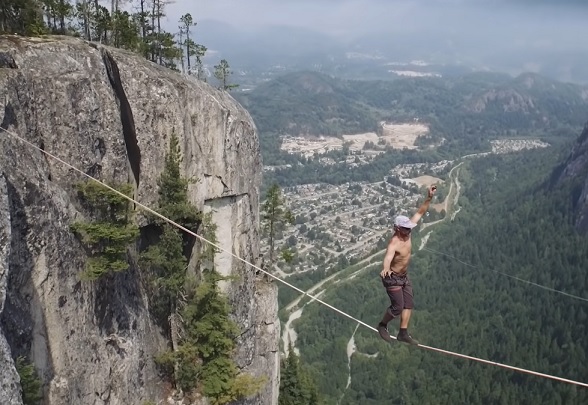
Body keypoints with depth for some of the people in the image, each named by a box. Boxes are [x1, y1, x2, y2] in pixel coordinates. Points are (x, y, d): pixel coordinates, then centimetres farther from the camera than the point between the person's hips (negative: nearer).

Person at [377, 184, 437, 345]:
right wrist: (385, 269, -76)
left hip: (404, 276, 8)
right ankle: (382, 325, 24)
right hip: (393, 278, -8)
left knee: (408, 304, 10)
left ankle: (403, 333, 18)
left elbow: (419, 213, -6)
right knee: (398, 307, -2)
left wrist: (429, 198, -17)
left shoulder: (406, 233, -10)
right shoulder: (394, 243, -32)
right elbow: (388, 257, -54)